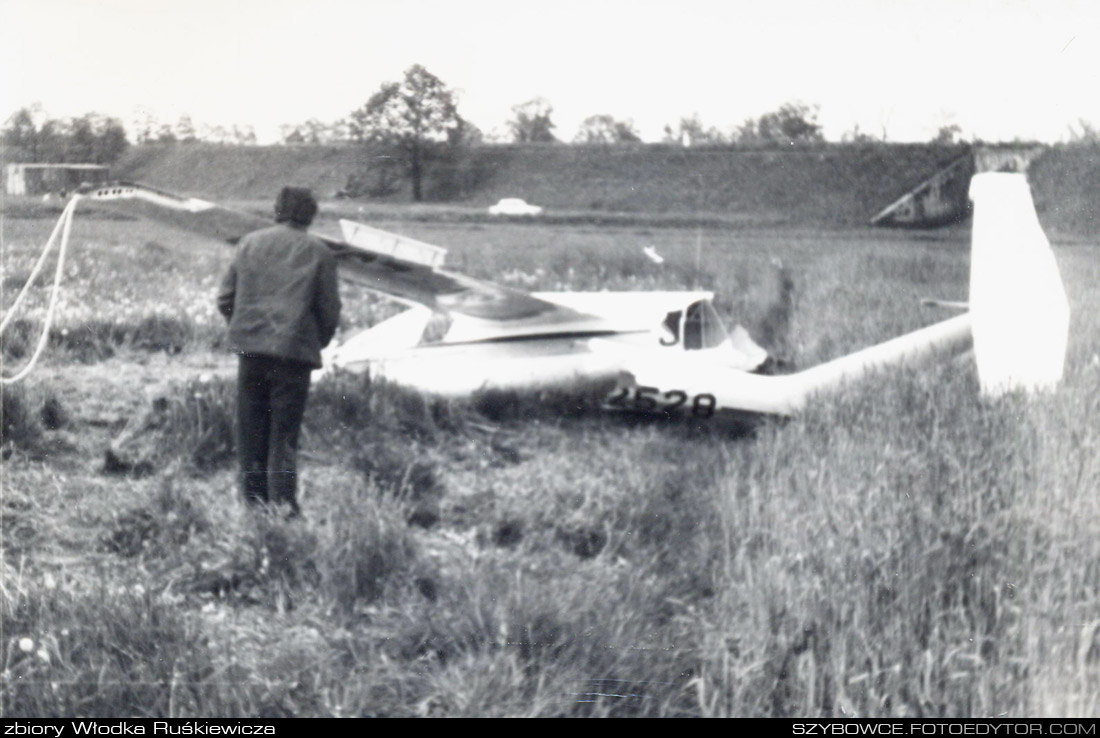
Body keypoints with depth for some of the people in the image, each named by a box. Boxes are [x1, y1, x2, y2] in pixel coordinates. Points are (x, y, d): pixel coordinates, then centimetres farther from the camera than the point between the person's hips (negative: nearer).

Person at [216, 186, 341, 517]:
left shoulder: (249, 243, 9)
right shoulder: (318, 252, 2)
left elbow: (225, 298, 9)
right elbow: (330, 309, 2)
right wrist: (318, 342, 18)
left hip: (250, 348, 2)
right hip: (295, 350, -2)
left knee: (251, 431, 11)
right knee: (284, 433, 1)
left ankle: (253, 500, 15)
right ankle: (283, 505, -2)